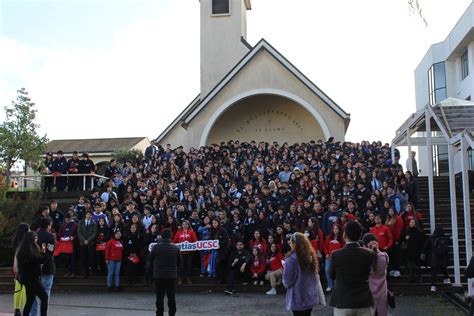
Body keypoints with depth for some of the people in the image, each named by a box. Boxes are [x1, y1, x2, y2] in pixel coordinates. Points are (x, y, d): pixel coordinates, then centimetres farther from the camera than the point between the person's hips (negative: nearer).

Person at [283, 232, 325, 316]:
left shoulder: (291, 259, -20)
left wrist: (284, 269, 1)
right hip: (311, 296, 6)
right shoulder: (311, 256, 3)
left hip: (298, 299, -6)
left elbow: (287, 282, -14)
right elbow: (316, 276, 11)